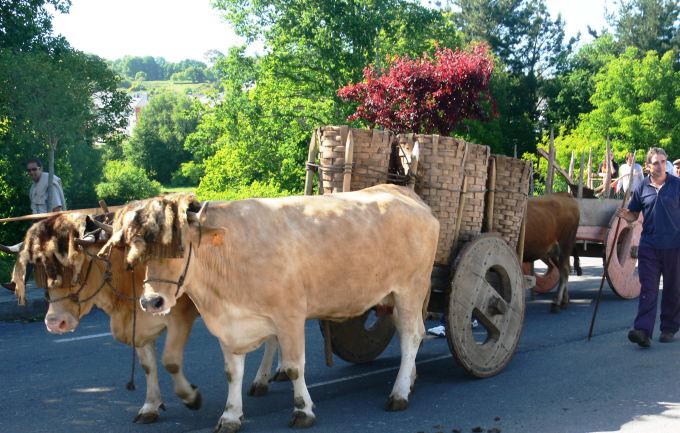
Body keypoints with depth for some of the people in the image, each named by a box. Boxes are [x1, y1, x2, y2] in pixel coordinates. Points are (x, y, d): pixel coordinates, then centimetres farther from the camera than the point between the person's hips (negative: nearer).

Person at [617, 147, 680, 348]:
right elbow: (634, 215, 12)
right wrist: (625, 215, -11)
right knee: (647, 289, -6)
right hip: (649, 246, 1)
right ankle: (643, 331, -13)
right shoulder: (642, 187, 5)